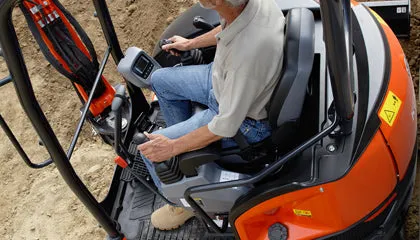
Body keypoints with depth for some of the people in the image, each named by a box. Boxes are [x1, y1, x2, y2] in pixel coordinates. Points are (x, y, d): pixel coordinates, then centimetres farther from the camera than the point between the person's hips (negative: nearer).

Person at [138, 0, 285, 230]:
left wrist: (173, 147, -17)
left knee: (151, 149, -4)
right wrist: (191, 43, 17)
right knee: (160, 80, 18)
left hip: (242, 119, -8)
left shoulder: (249, 53, -43)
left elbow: (226, 126, -29)